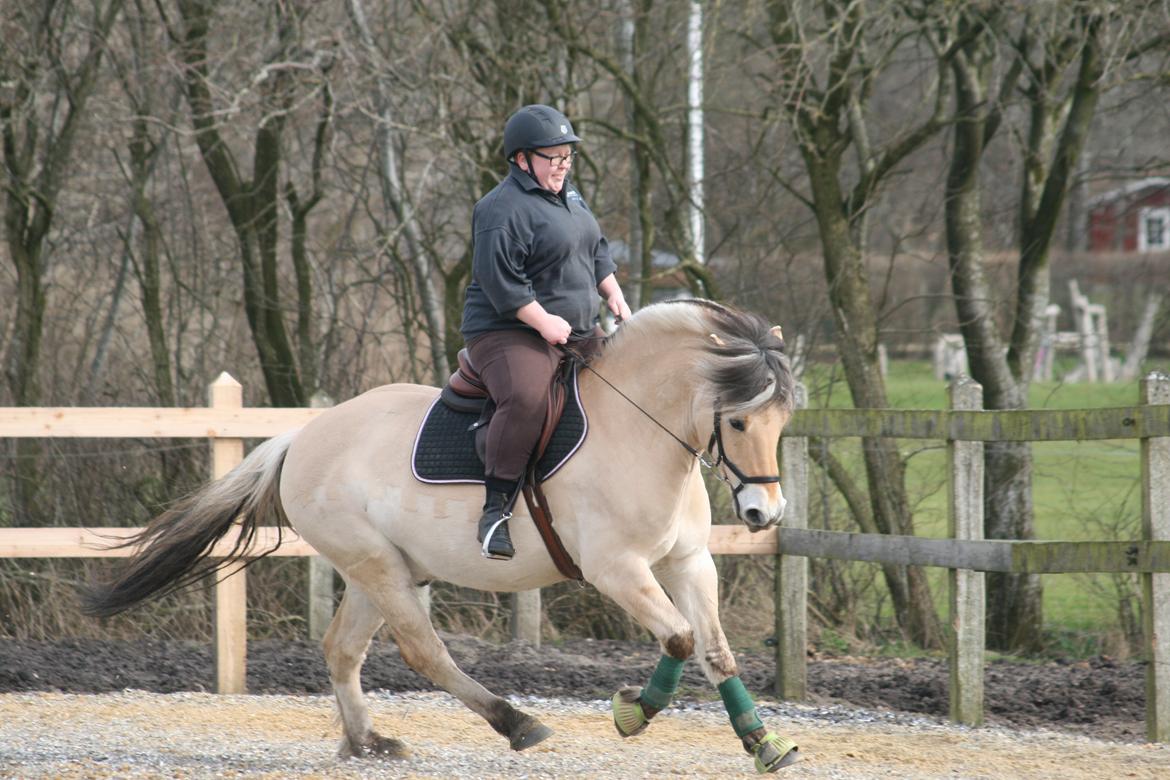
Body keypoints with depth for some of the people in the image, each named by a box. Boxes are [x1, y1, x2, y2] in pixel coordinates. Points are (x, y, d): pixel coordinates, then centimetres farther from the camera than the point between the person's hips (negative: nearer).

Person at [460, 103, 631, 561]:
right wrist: (544, 322, -23)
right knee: (525, 399, -36)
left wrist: (614, 295, 13)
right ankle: (496, 506, -30)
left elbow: (597, 251, 28)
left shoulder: (567, 197, 17)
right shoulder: (504, 210, -14)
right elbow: (499, 279, -22)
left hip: (579, 332, 10)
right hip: (510, 334, -10)